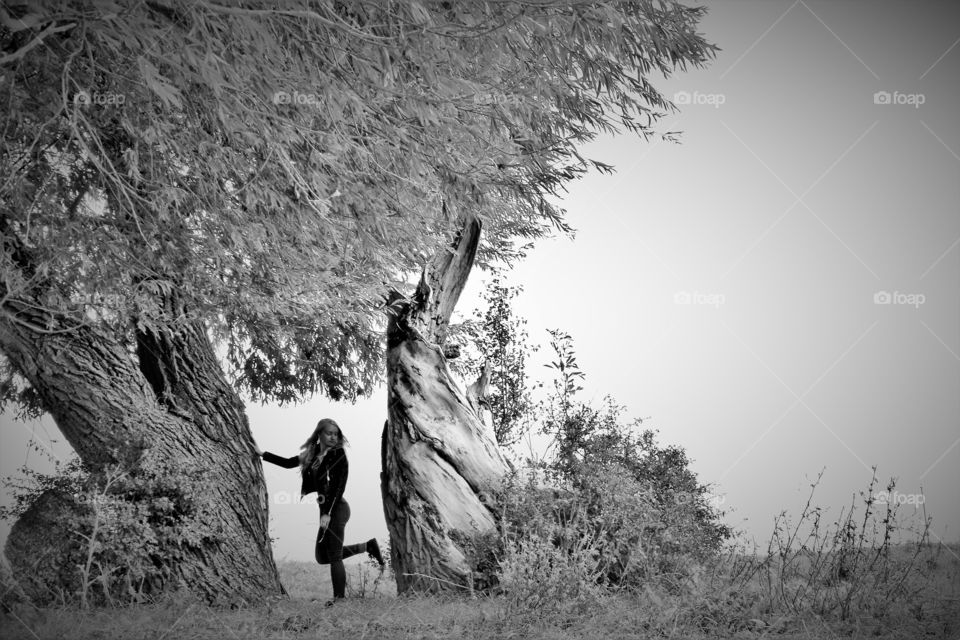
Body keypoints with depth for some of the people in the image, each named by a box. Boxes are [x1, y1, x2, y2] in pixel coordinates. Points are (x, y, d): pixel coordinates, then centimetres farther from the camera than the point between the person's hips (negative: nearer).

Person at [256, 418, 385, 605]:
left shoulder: (338, 456, -11)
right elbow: (289, 463, 21)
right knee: (322, 556, 14)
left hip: (336, 508, -8)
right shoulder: (312, 453, 9)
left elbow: (339, 487, -16)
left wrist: (328, 513, -22)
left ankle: (339, 598, 6)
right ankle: (368, 546, 24)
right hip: (325, 509, 8)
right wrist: (262, 454, 21)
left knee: (334, 556, -4)